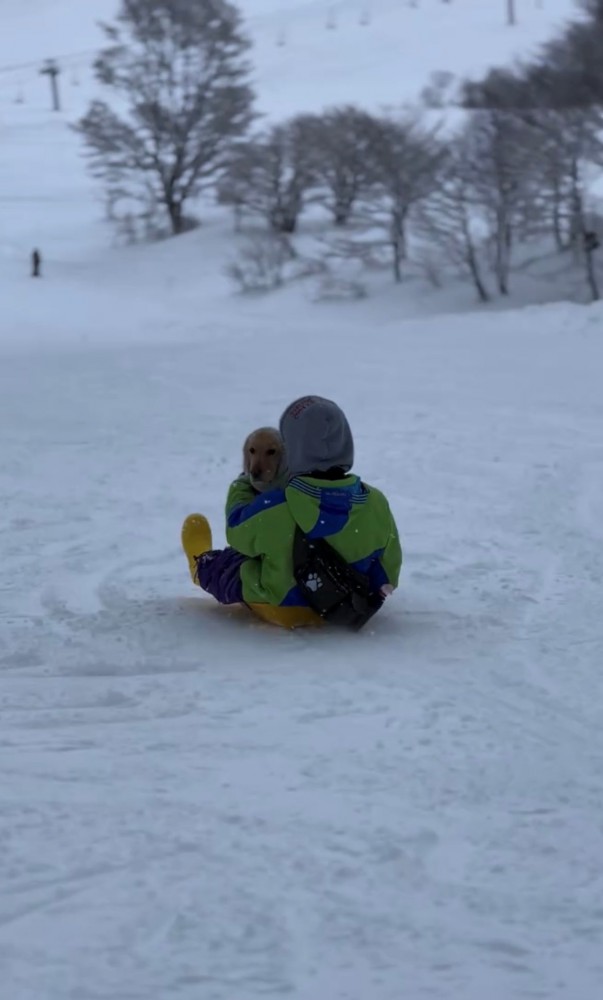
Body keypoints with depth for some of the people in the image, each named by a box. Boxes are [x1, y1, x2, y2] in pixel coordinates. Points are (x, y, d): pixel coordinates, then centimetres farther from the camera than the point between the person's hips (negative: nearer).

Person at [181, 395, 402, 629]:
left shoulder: (273, 510, -31)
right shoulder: (375, 505, -22)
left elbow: (237, 530, -6)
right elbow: (389, 566, -7)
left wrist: (242, 484, 13)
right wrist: (378, 592, 17)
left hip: (279, 611, -3)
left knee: (229, 561, 28)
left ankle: (203, 568, 63)